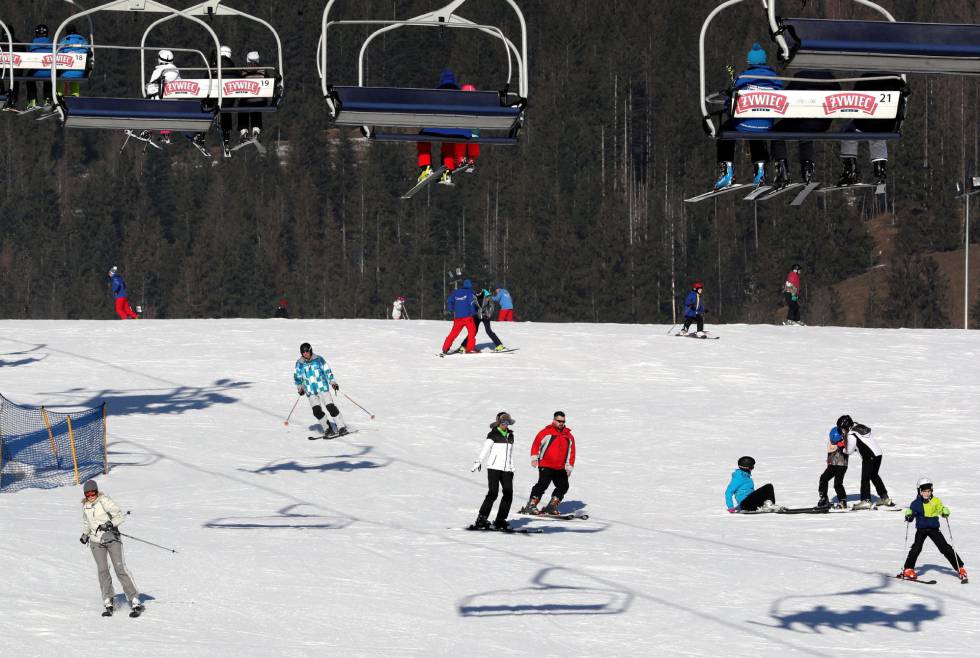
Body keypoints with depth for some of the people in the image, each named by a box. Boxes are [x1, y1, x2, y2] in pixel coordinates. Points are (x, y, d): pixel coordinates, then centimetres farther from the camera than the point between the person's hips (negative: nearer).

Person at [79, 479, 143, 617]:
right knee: (102, 570, -9)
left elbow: (120, 515, -16)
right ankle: (108, 604, -6)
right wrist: (85, 534, 25)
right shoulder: (85, 505, 6)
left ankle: (135, 601, -9)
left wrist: (110, 524, -30)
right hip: (96, 542, 4)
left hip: (112, 539, -4)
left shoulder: (104, 501, -12)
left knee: (120, 568, -11)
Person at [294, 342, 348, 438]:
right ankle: (328, 429, 2)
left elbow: (327, 371, 2)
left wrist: (333, 382, -2)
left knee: (331, 407, -8)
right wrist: (299, 387, 19)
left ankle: (341, 427, -2)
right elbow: (297, 376, 16)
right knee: (317, 411, -8)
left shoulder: (318, 359, -3)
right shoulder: (299, 363, 2)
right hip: (310, 391, 2)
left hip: (323, 387, -2)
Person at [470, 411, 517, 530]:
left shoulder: (510, 436, 17)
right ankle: (481, 519, -11)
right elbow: (485, 450, -8)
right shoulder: (493, 435, -2)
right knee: (492, 493, -14)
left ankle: (500, 521, 2)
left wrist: (511, 469, 26)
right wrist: (478, 462, -19)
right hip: (494, 468, -6)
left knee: (508, 494, -4)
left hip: (506, 469, 6)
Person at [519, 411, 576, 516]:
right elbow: (536, 443, -1)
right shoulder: (547, 432, -2)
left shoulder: (569, 436, 11)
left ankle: (551, 507, 12)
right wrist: (534, 457, -11)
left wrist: (569, 467, 10)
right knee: (543, 484, -17)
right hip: (545, 466, -6)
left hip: (560, 468, 6)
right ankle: (531, 506, -15)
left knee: (563, 486, 3)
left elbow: (571, 452, 16)